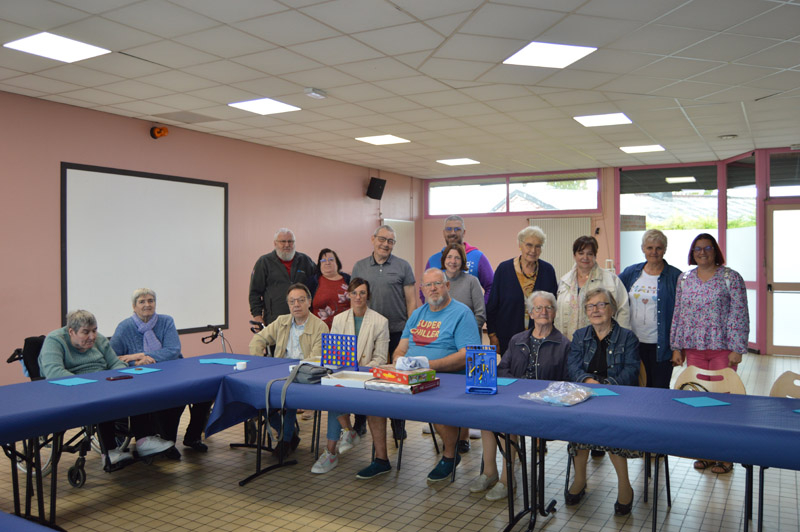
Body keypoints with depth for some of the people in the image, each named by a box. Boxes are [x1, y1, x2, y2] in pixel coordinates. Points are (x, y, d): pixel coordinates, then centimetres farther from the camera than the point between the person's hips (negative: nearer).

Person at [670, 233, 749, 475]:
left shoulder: (730, 278, -3)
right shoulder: (684, 279, 9)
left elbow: (739, 316, -6)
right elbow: (678, 315, 11)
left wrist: (737, 349, -10)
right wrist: (677, 347, 8)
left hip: (722, 348, -4)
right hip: (693, 349, 4)